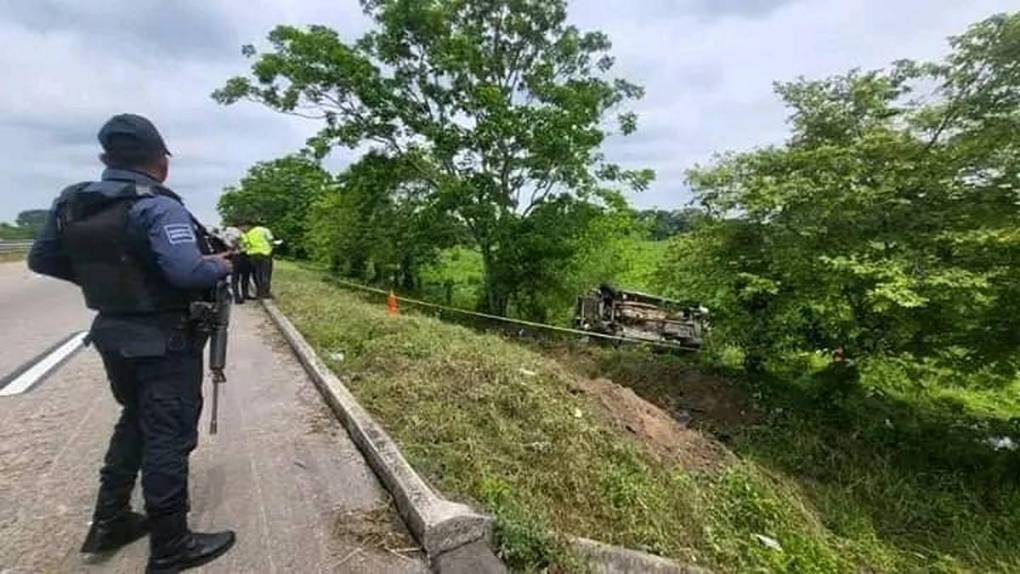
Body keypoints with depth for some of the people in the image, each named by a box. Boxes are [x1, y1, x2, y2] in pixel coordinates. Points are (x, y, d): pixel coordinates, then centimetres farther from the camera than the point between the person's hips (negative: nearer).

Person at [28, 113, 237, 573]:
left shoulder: (71, 204, 5)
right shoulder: (158, 207, -19)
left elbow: (41, 260, 14)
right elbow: (188, 272, -30)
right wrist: (220, 266, -11)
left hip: (113, 335, 8)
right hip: (165, 342, -8)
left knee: (134, 421, 24)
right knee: (168, 436, 3)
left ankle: (110, 521, 36)